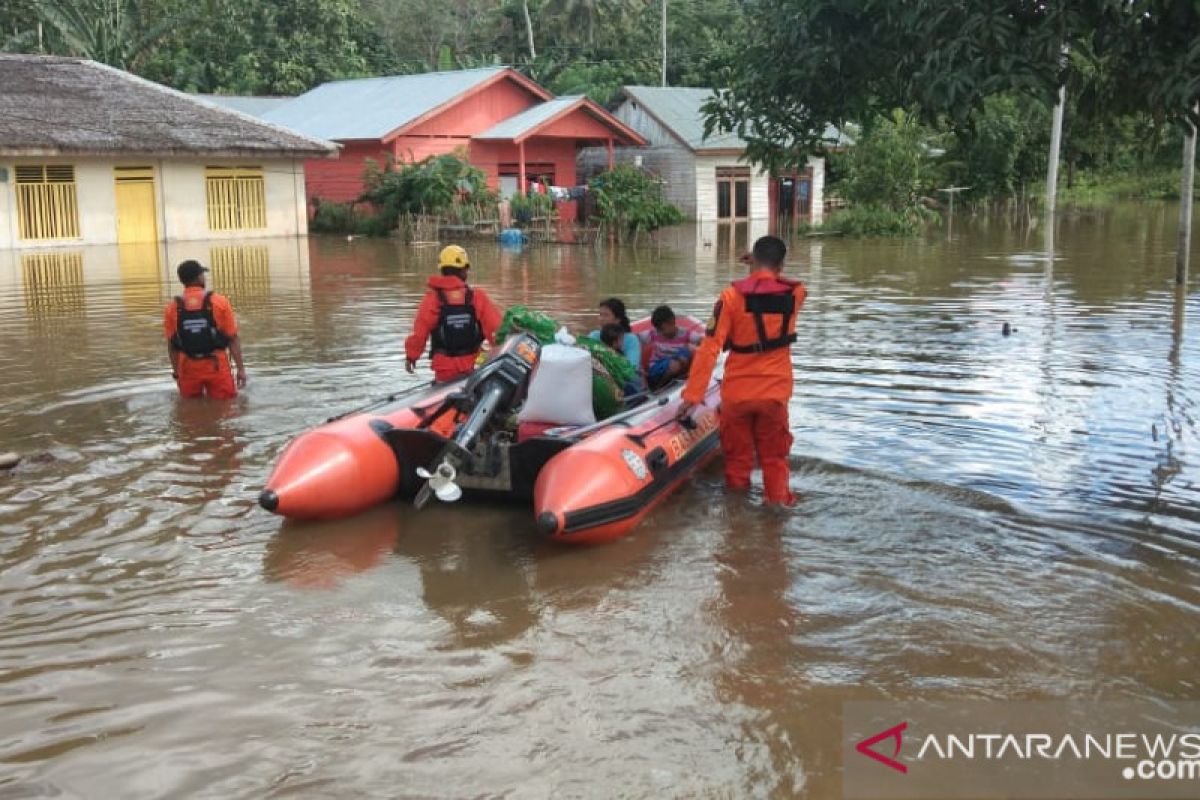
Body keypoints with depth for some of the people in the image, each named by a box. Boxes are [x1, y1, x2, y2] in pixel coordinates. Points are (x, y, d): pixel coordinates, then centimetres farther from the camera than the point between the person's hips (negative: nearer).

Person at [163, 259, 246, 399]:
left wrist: (176, 372, 15)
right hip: (216, 365, -2)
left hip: (187, 368, 3)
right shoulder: (219, 302, -6)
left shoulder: (173, 307, 0)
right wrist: (241, 368, -1)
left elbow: (171, 344, 4)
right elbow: (233, 339, -6)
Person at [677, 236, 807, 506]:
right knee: (774, 458, 16)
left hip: (736, 392, -1)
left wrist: (692, 394, -15)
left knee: (737, 459, 14)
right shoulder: (795, 293, -4)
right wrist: (771, 271, 15)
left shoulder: (733, 295, -12)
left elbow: (710, 348, -16)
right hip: (775, 392, 1)